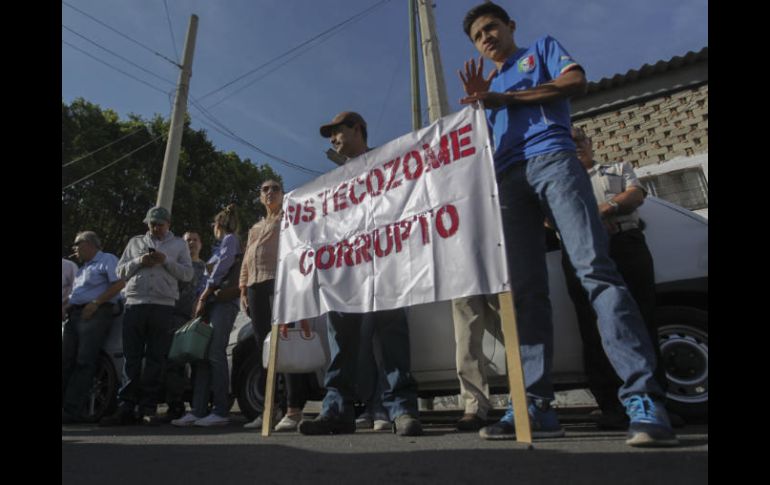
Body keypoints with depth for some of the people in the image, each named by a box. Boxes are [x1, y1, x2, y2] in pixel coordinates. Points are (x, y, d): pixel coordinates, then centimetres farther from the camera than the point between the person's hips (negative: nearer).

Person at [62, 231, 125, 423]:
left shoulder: (107, 259, 3)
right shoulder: (83, 268, 31)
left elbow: (119, 283, -11)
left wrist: (95, 303, -16)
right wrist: (66, 306, 10)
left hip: (95, 314, -9)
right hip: (74, 314, 9)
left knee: (84, 362, -12)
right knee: (66, 360, 2)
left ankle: (72, 411, -12)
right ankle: (65, 406, 4)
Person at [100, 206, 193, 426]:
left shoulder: (178, 244, 15)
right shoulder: (135, 242, 21)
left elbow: (187, 273, 5)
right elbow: (121, 271, 15)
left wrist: (166, 261, -8)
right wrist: (139, 262, -3)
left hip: (163, 306, -2)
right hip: (134, 304, 2)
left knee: (155, 358, 0)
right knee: (131, 357, 0)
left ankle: (148, 408, 5)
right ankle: (126, 407, 4)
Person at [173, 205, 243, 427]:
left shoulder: (230, 239, 3)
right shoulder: (221, 245, 29)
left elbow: (221, 269, -9)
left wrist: (203, 297, -7)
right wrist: (202, 301, 12)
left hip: (224, 302, -9)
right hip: (213, 303, 9)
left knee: (215, 354, -13)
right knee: (203, 355, 1)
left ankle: (221, 411, -12)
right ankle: (198, 411, 1)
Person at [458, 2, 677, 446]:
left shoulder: (542, 48, 24)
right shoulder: (489, 86, 34)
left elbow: (576, 82, 3)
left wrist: (504, 98, 0)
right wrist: (479, 102, 8)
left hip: (553, 160, -4)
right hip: (509, 180, 4)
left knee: (595, 269, -20)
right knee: (525, 291, -7)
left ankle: (644, 399, -20)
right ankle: (537, 405, -8)